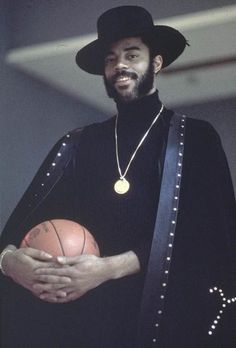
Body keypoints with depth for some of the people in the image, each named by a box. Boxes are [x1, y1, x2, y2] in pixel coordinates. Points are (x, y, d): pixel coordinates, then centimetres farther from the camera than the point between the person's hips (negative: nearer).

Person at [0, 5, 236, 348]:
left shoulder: (195, 138, 7)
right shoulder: (78, 144, 17)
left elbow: (208, 236, -5)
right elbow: (28, 216, 9)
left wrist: (110, 268, -15)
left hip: (160, 311, -3)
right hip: (80, 311, 3)